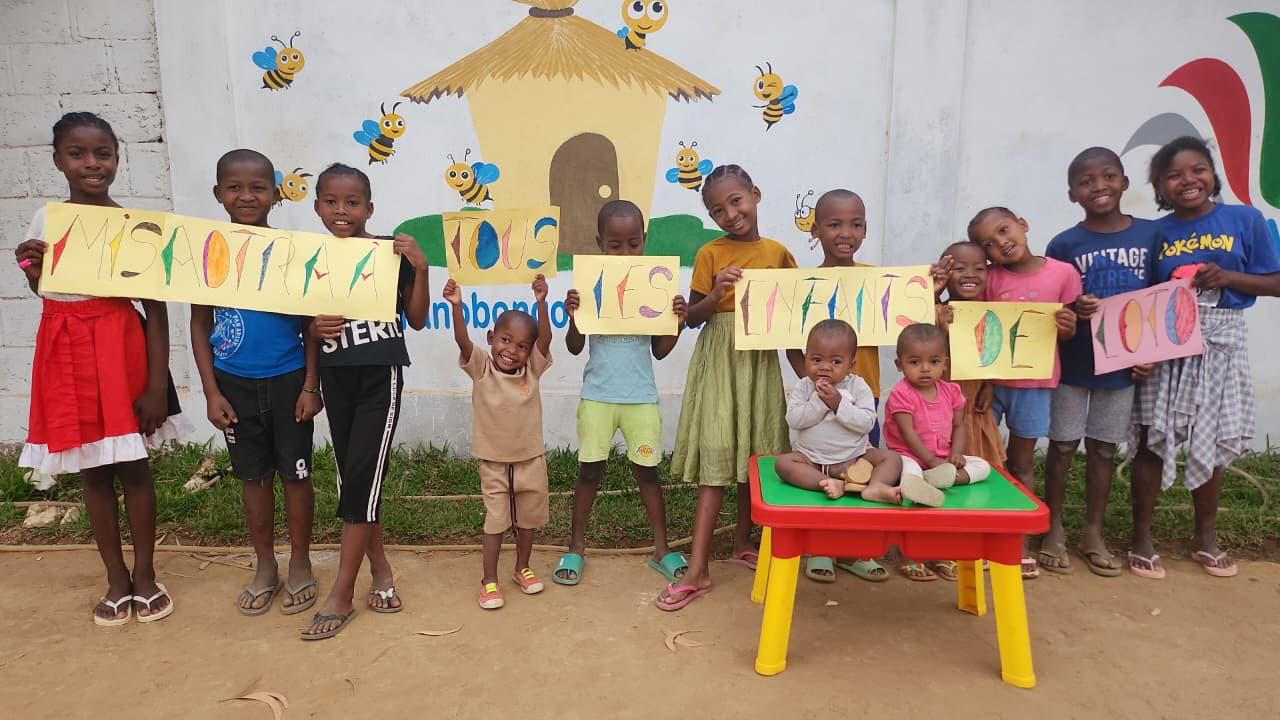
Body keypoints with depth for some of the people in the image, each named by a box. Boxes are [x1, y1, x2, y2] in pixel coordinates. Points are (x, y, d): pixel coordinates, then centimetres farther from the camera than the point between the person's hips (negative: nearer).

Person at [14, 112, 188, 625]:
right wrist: (30, 268, -8)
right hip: (65, 349, 4)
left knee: (133, 466, 6)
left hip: (120, 345, -3)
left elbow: (155, 307, -9)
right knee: (91, 470, 12)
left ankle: (145, 574, 23)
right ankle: (116, 578, 26)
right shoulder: (45, 219, 3)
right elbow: (42, 289, 16)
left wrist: (157, 383, -13)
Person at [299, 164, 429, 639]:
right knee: (353, 476, 9)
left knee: (362, 476, -5)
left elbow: (417, 321, -3)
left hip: (381, 376, -4)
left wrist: (420, 269, -15)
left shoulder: (391, 254, -6)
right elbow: (306, 328, 11)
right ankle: (380, 569, 27)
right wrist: (314, 330, -12)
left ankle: (341, 594, 6)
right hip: (336, 378, 4)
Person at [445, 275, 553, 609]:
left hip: (531, 460, 2)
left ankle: (522, 568, 37)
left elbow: (546, 338, -24)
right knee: (495, 522, 7)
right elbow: (463, 340, -27)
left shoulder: (533, 369, -8)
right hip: (493, 462, -2)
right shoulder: (481, 368, -11)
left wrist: (541, 303, -39)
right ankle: (489, 580, 20)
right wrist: (456, 306, -44)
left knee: (528, 520, 16)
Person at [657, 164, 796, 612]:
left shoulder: (778, 253, 6)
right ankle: (698, 570, -2)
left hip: (761, 360, 3)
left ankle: (742, 542, 31)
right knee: (716, 455, -6)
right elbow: (692, 319, -3)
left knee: (756, 451, 11)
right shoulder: (710, 254, -2)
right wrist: (716, 295, -21)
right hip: (719, 359, -3)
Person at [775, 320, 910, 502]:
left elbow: (867, 423, -14)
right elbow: (793, 420, -14)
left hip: (855, 457, 0)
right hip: (812, 458, 0)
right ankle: (830, 484, -39)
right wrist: (819, 401, -22)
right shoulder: (803, 387, -1)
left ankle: (874, 487, -44)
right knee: (783, 462, -26)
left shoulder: (858, 386, -3)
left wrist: (839, 404, -24)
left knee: (892, 458, -17)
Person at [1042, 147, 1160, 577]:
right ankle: (1054, 527, 22)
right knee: (1063, 445, 7)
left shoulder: (1150, 234, 0)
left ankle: (1093, 533, 25)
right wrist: (1072, 311, -24)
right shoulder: (1063, 245, -8)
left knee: (1104, 448, 12)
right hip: (1072, 364, -2)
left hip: (1123, 363, 2)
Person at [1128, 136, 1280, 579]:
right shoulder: (1156, 232, 0)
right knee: (1154, 440, 1)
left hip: (1221, 345, 1)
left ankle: (1205, 537, 29)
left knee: (1213, 443, 11)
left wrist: (1226, 277, -15)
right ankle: (1142, 537, 14)